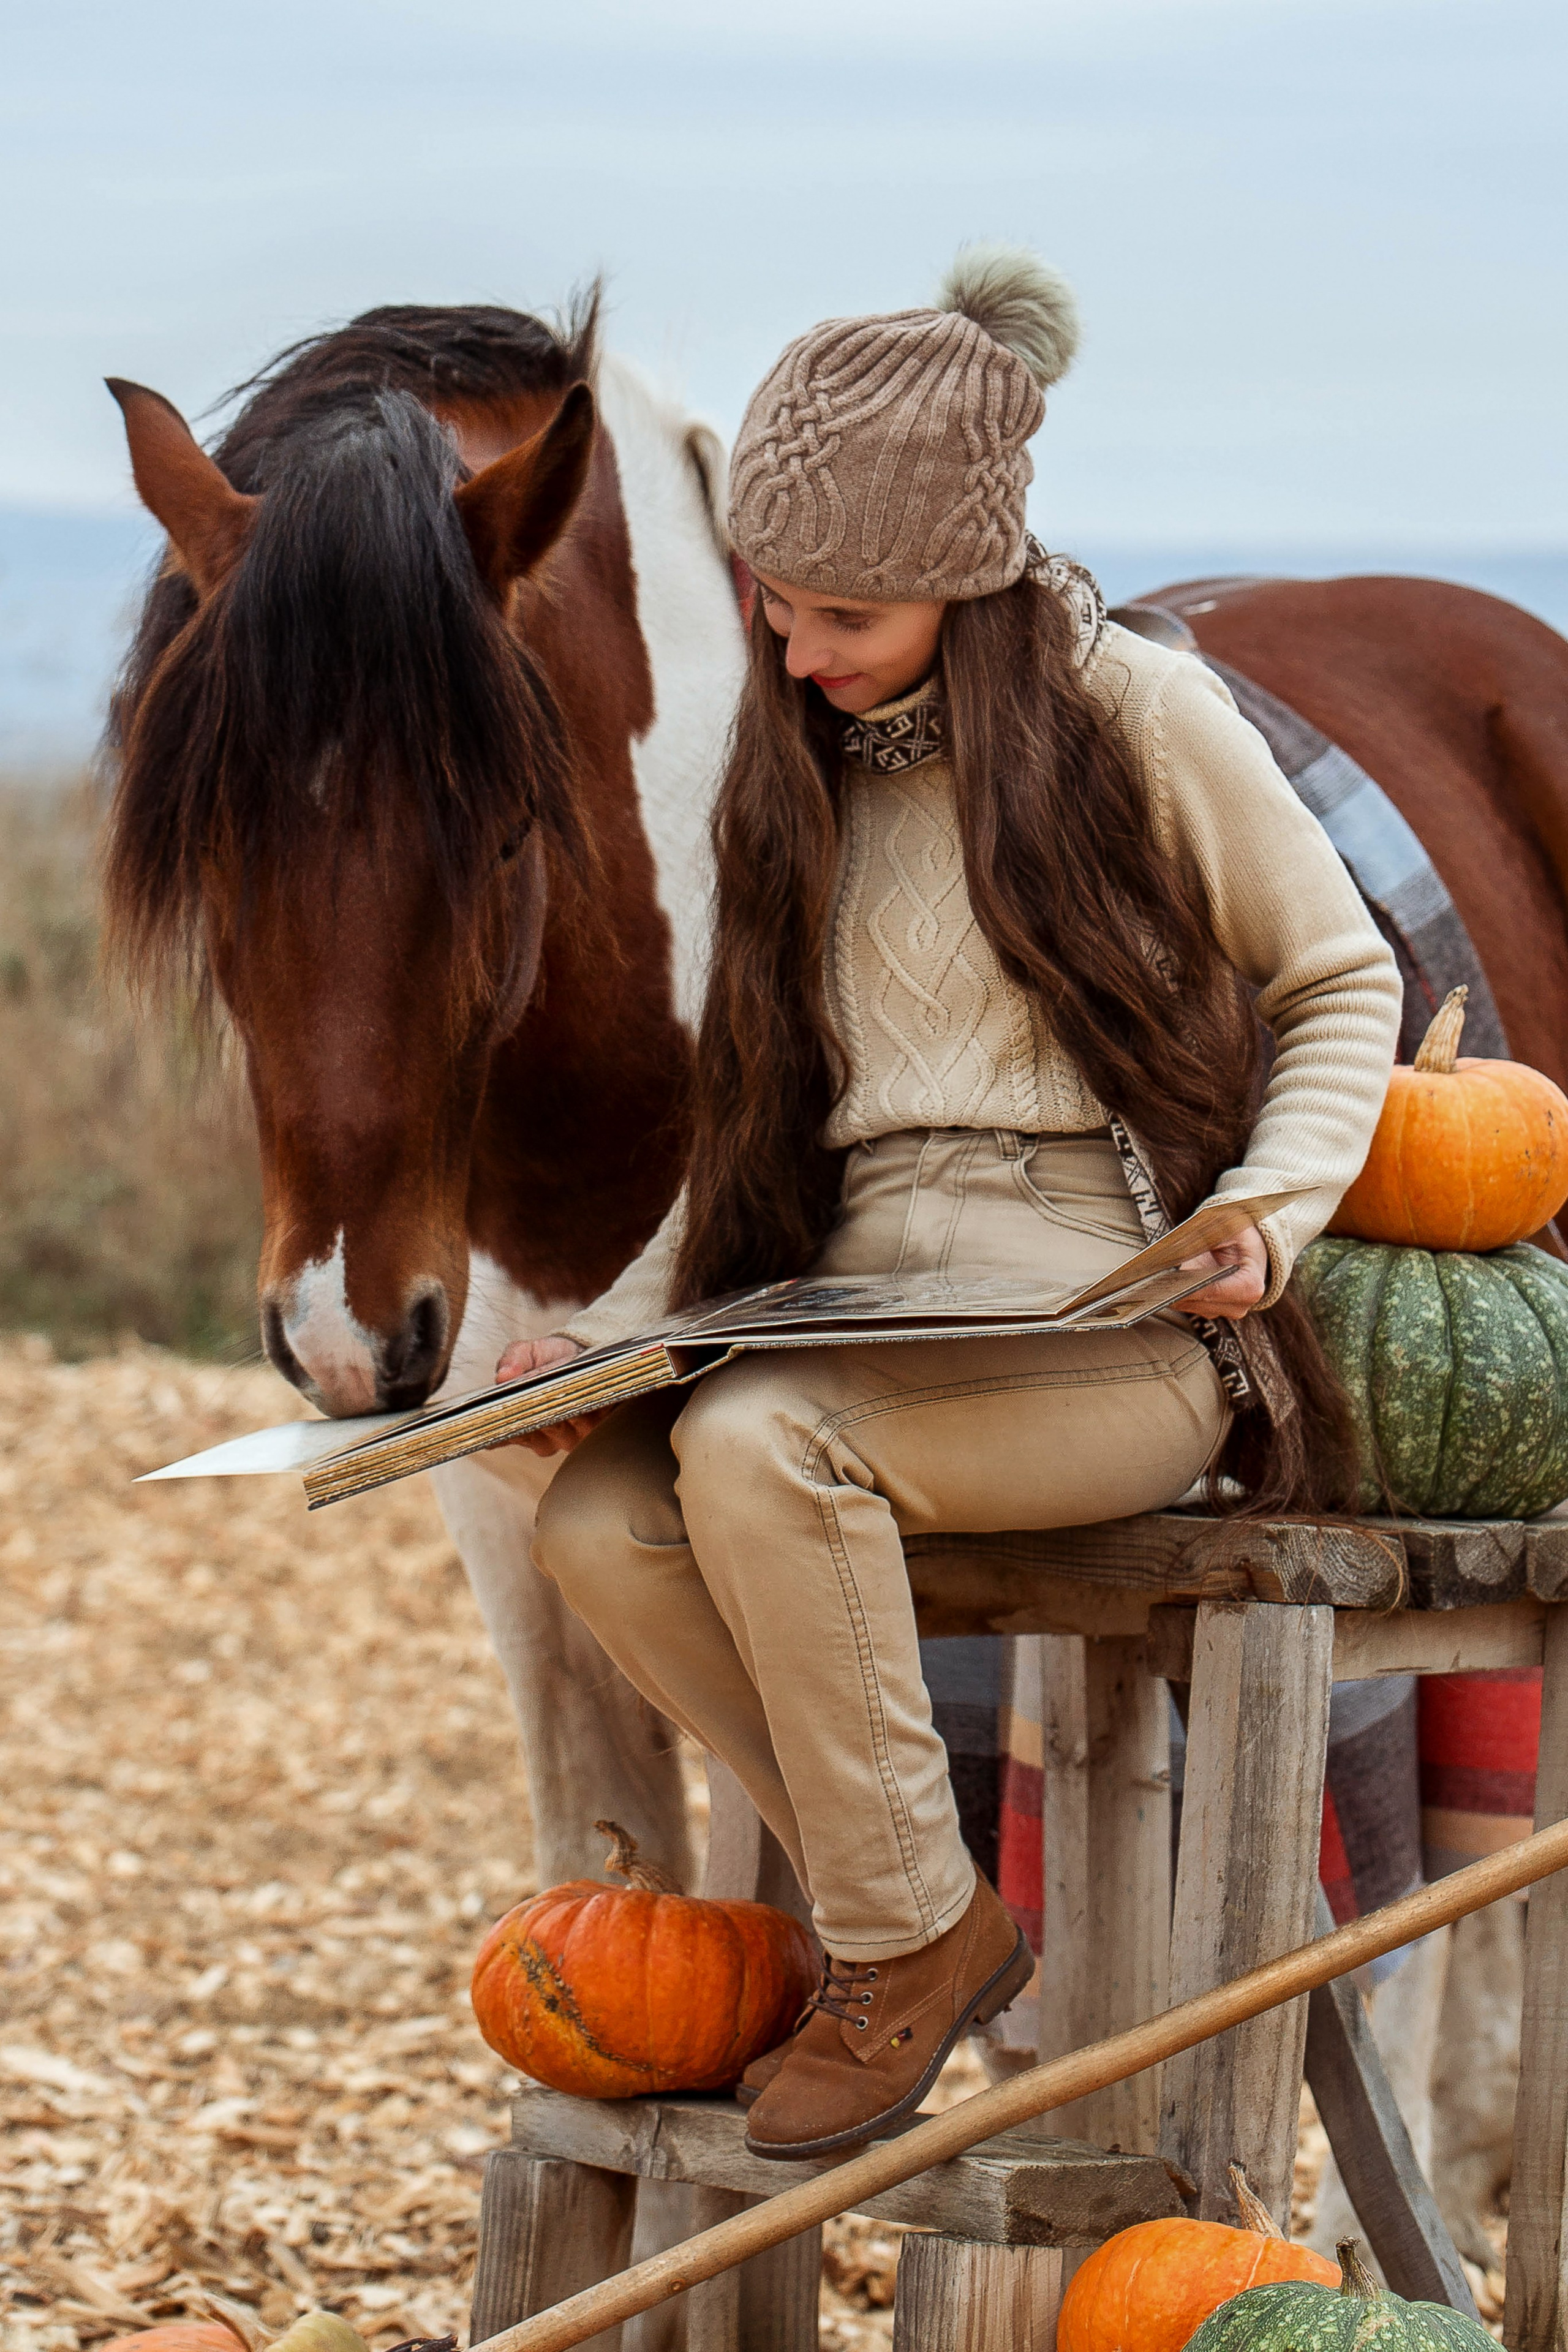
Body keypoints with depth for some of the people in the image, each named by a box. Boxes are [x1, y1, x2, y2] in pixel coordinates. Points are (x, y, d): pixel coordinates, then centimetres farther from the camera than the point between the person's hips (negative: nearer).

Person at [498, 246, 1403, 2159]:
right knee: (597, 1522, -22)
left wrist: (1270, 1209, -12)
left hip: (1117, 1322, -6)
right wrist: (607, 1332, 5)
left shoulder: (1137, 714, -2)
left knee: (756, 1443, -33)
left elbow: (1345, 987, 6)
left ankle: (900, 1945, -16)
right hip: (855, 1315, 6)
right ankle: (912, 1912, -7)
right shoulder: (797, 778, 16)